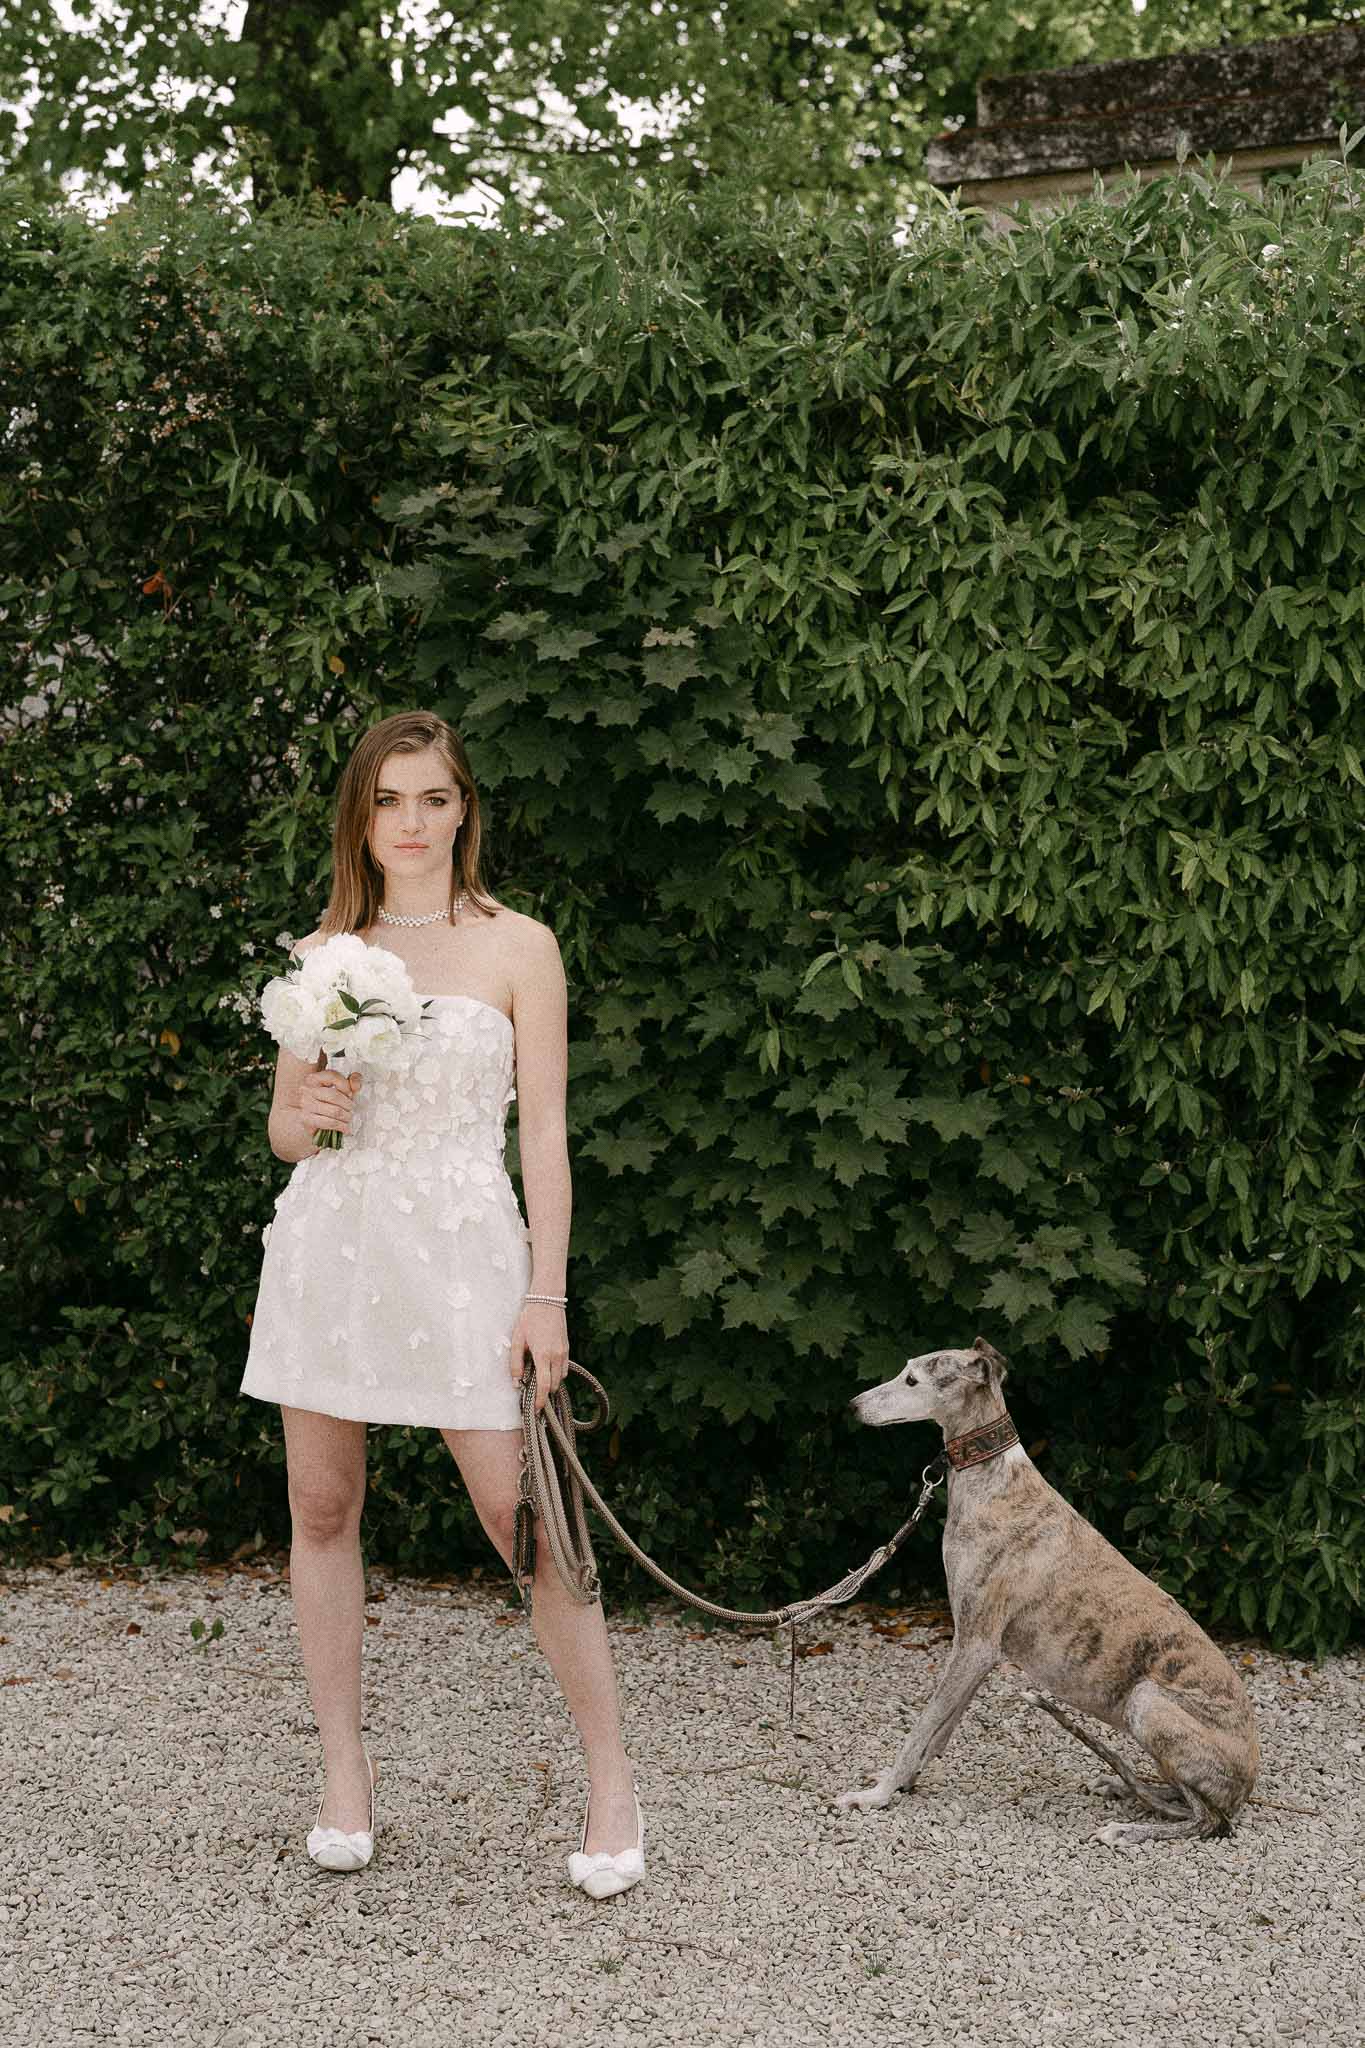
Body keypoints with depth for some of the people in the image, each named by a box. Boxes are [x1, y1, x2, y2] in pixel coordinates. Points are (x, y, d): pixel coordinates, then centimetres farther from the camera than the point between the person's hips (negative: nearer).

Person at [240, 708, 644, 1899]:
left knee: (523, 1515, -6)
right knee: (322, 1510, 6)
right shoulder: (324, 953, 11)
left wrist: (546, 1297, -7)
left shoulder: (516, 946, 1)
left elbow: (544, 1132, -1)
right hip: (329, 1247, 4)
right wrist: (307, 1114, -9)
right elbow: (283, 1133, 16)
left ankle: (612, 1780, 6)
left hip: (458, 1251, -4)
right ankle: (346, 1773, 20)